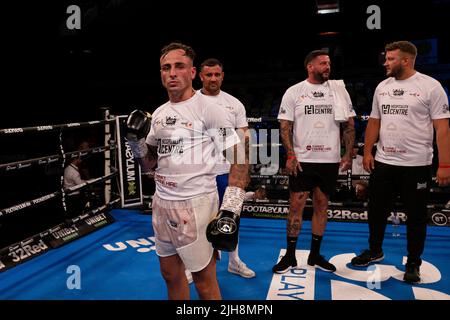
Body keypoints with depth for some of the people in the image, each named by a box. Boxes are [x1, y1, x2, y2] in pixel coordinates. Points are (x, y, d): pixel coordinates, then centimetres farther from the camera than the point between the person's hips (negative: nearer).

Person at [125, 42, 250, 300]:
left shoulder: (210, 109, -11)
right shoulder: (158, 114, 10)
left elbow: (240, 160, -14)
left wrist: (230, 211, -21)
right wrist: (136, 141, 0)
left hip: (195, 204, -7)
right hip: (161, 202, 7)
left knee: (204, 282, 6)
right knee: (171, 275, 21)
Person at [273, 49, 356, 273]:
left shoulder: (339, 91, 6)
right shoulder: (294, 92, 0)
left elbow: (349, 125, 9)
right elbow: (285, 126, -2)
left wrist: (348, 154, 1)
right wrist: (290, 155, -10)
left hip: (330, 161, 3)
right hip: (302, 160, -2)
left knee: (321, 206, 10)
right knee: (296, 206, 0)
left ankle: (315, 255, 23)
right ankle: (290, 255, 14)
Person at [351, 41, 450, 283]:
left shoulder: (430, 86, -9)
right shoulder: (382, 87, 7)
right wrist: (367, 152, 7)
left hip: (416, 165, -5)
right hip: (383, 162, 5)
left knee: (415, 216, 8)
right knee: (377, 210, 15)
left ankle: (413, 263, 25)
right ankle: (375, 251, 35)